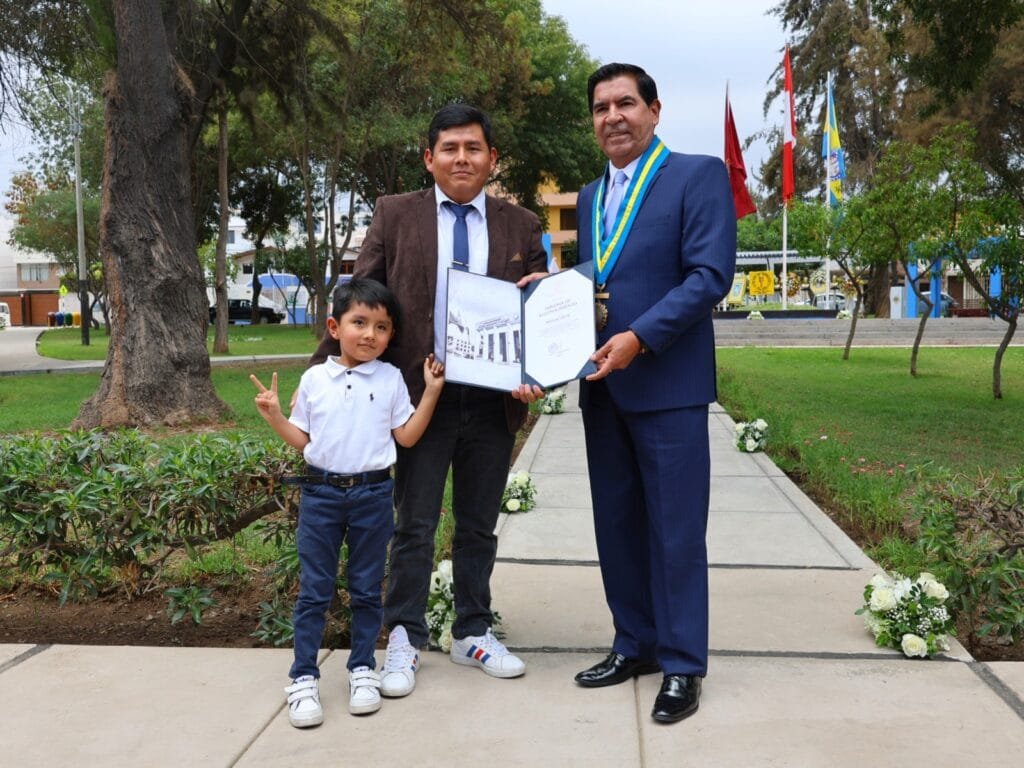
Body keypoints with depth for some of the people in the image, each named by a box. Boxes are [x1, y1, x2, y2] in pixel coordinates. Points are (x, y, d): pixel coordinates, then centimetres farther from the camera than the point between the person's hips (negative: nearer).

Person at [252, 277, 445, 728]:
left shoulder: (390, 379, 2)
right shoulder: (314, 379, 2)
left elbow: (406, 436, 2)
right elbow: (302, 439, 8)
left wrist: (431, 391, -3)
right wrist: (274, 416, -7)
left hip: (373, 494, 0)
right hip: (320, 493, 0)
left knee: (367, 589, 10)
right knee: (313, 590, 5)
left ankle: (362, 669, 24)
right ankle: (303, 679, 13)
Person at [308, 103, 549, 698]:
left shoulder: (521, 226, 7)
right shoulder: (396, 215, 2)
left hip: (493, 400, 2)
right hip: (423, 395, -2)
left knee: (479, 527, 14)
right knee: (416, 526, 6)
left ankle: (474, 634, 29)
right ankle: (405, 639, 21)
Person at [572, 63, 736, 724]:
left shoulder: (699, 174, -3)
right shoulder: (590, 197, 18)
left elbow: (711, 274, -14)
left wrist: (639, 338, -21)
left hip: (669, 385, -6)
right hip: (603, 387, 7)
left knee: (676, 532, 0)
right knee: (617, 526, 12)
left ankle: (682, 666, 13)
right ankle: (634, 645, 27)